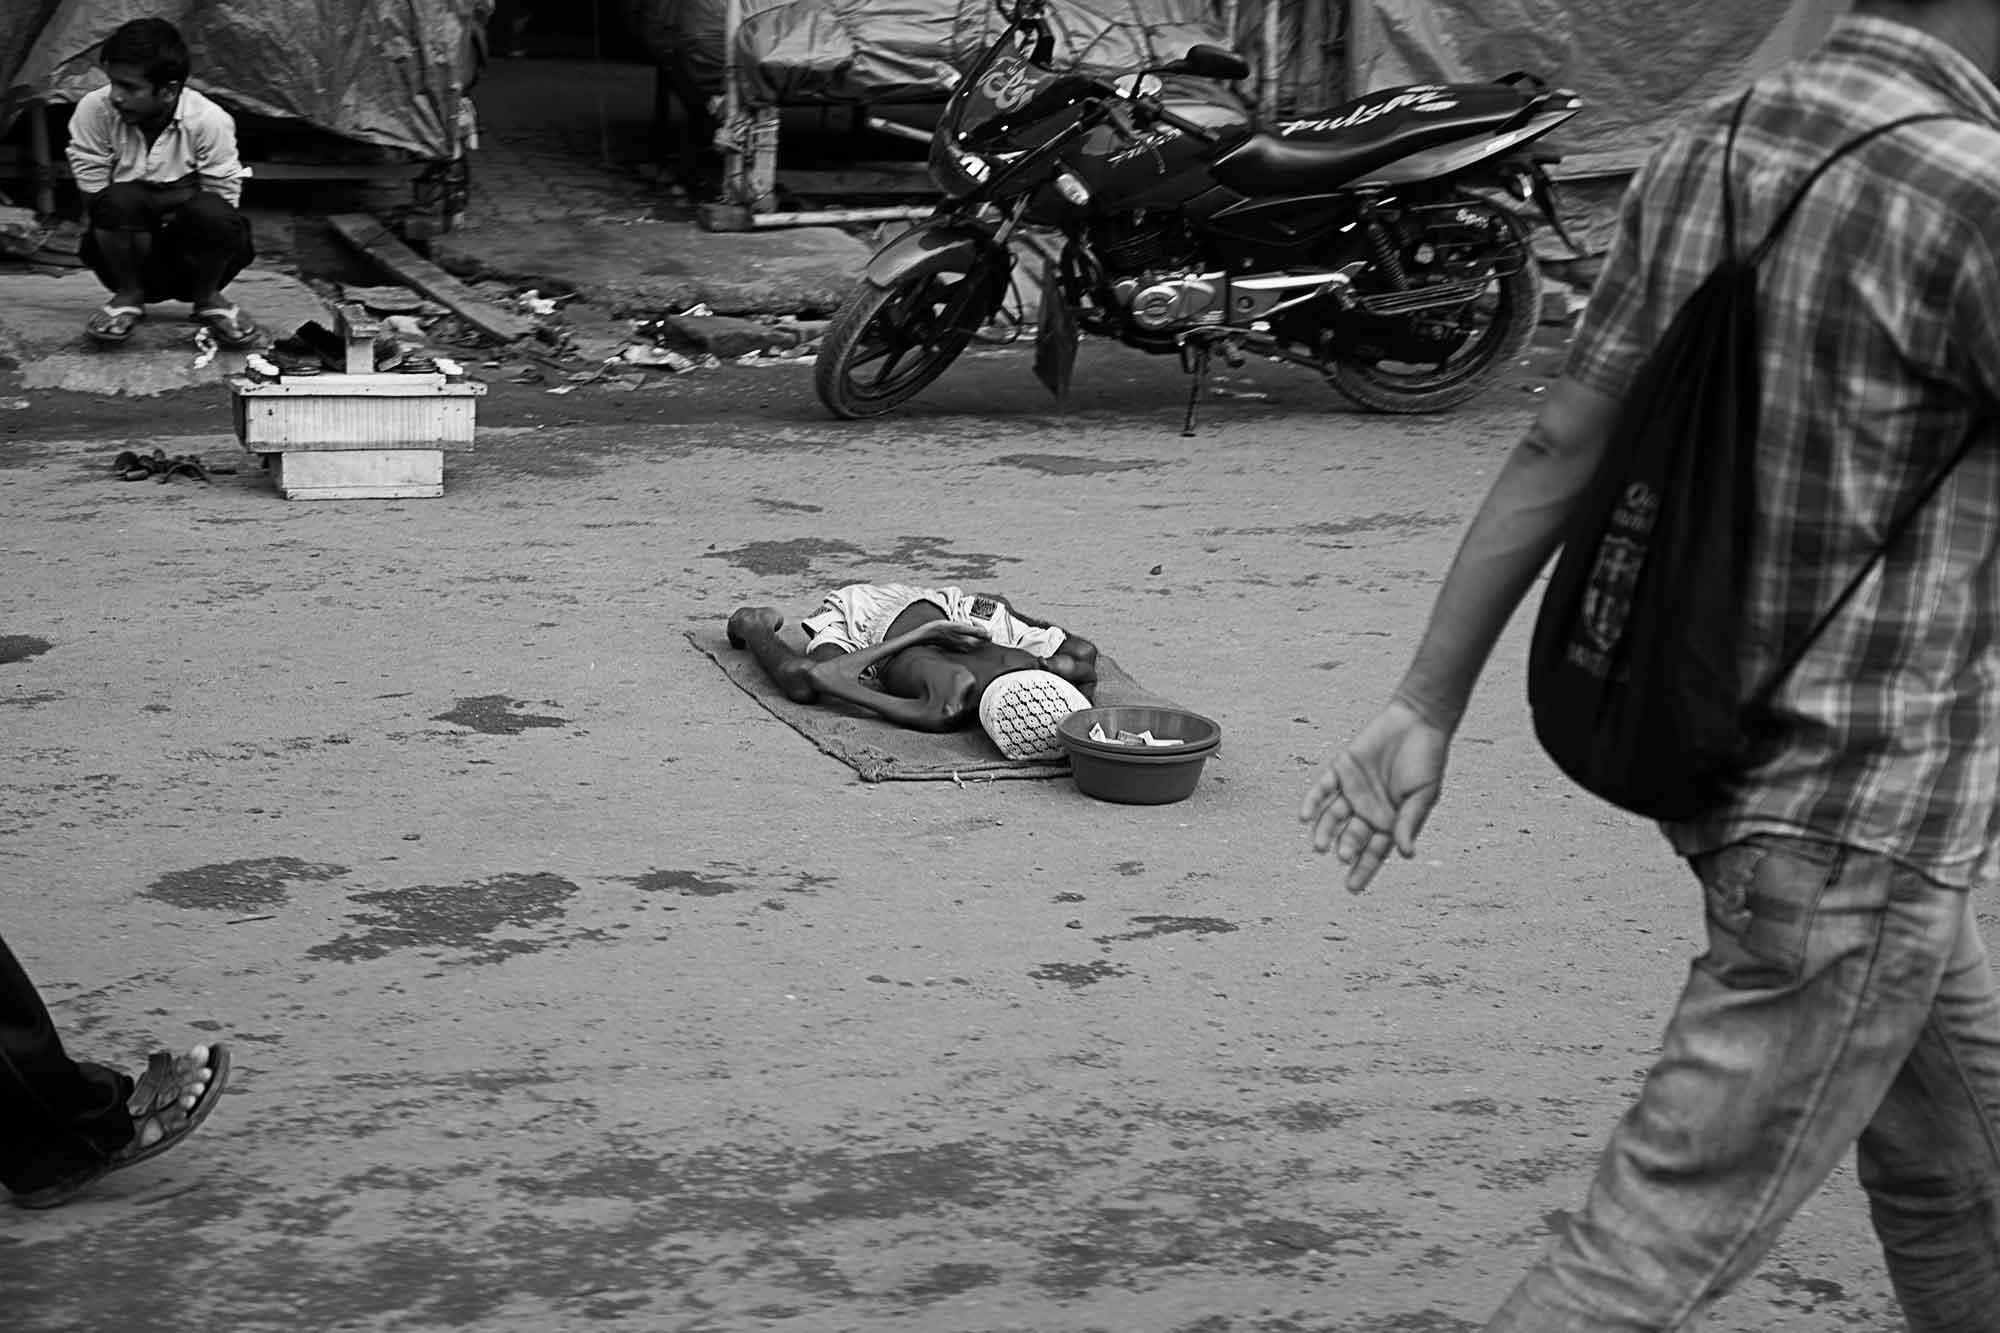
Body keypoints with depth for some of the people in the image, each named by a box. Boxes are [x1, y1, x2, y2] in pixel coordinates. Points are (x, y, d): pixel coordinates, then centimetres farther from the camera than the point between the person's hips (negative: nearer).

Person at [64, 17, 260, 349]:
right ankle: (128, 296, -3)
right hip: (127, 256, 0)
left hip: (192, 258, 0)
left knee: (212, 214, -34)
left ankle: (207, 299, -1)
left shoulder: (208, 121, -16)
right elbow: (93, 197, -10)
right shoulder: (94, 110, -13)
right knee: (120, 201, -33)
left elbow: (225, 200, -10)